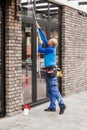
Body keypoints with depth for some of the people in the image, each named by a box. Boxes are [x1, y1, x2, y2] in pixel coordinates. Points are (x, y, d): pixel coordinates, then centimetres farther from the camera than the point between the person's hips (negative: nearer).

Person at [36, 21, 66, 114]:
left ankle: (62, 105, -4)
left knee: (54, 90, -9)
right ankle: (52, 107, 14)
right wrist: (39, 28, 22)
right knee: (50, 90, 10)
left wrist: (40, 43, 10)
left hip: (51, 70, -9)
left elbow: (39, 50, -8)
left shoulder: (51, 49, -14)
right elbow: (44, 38, 18)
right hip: (49, 70, 9)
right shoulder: (50, 48, 10)